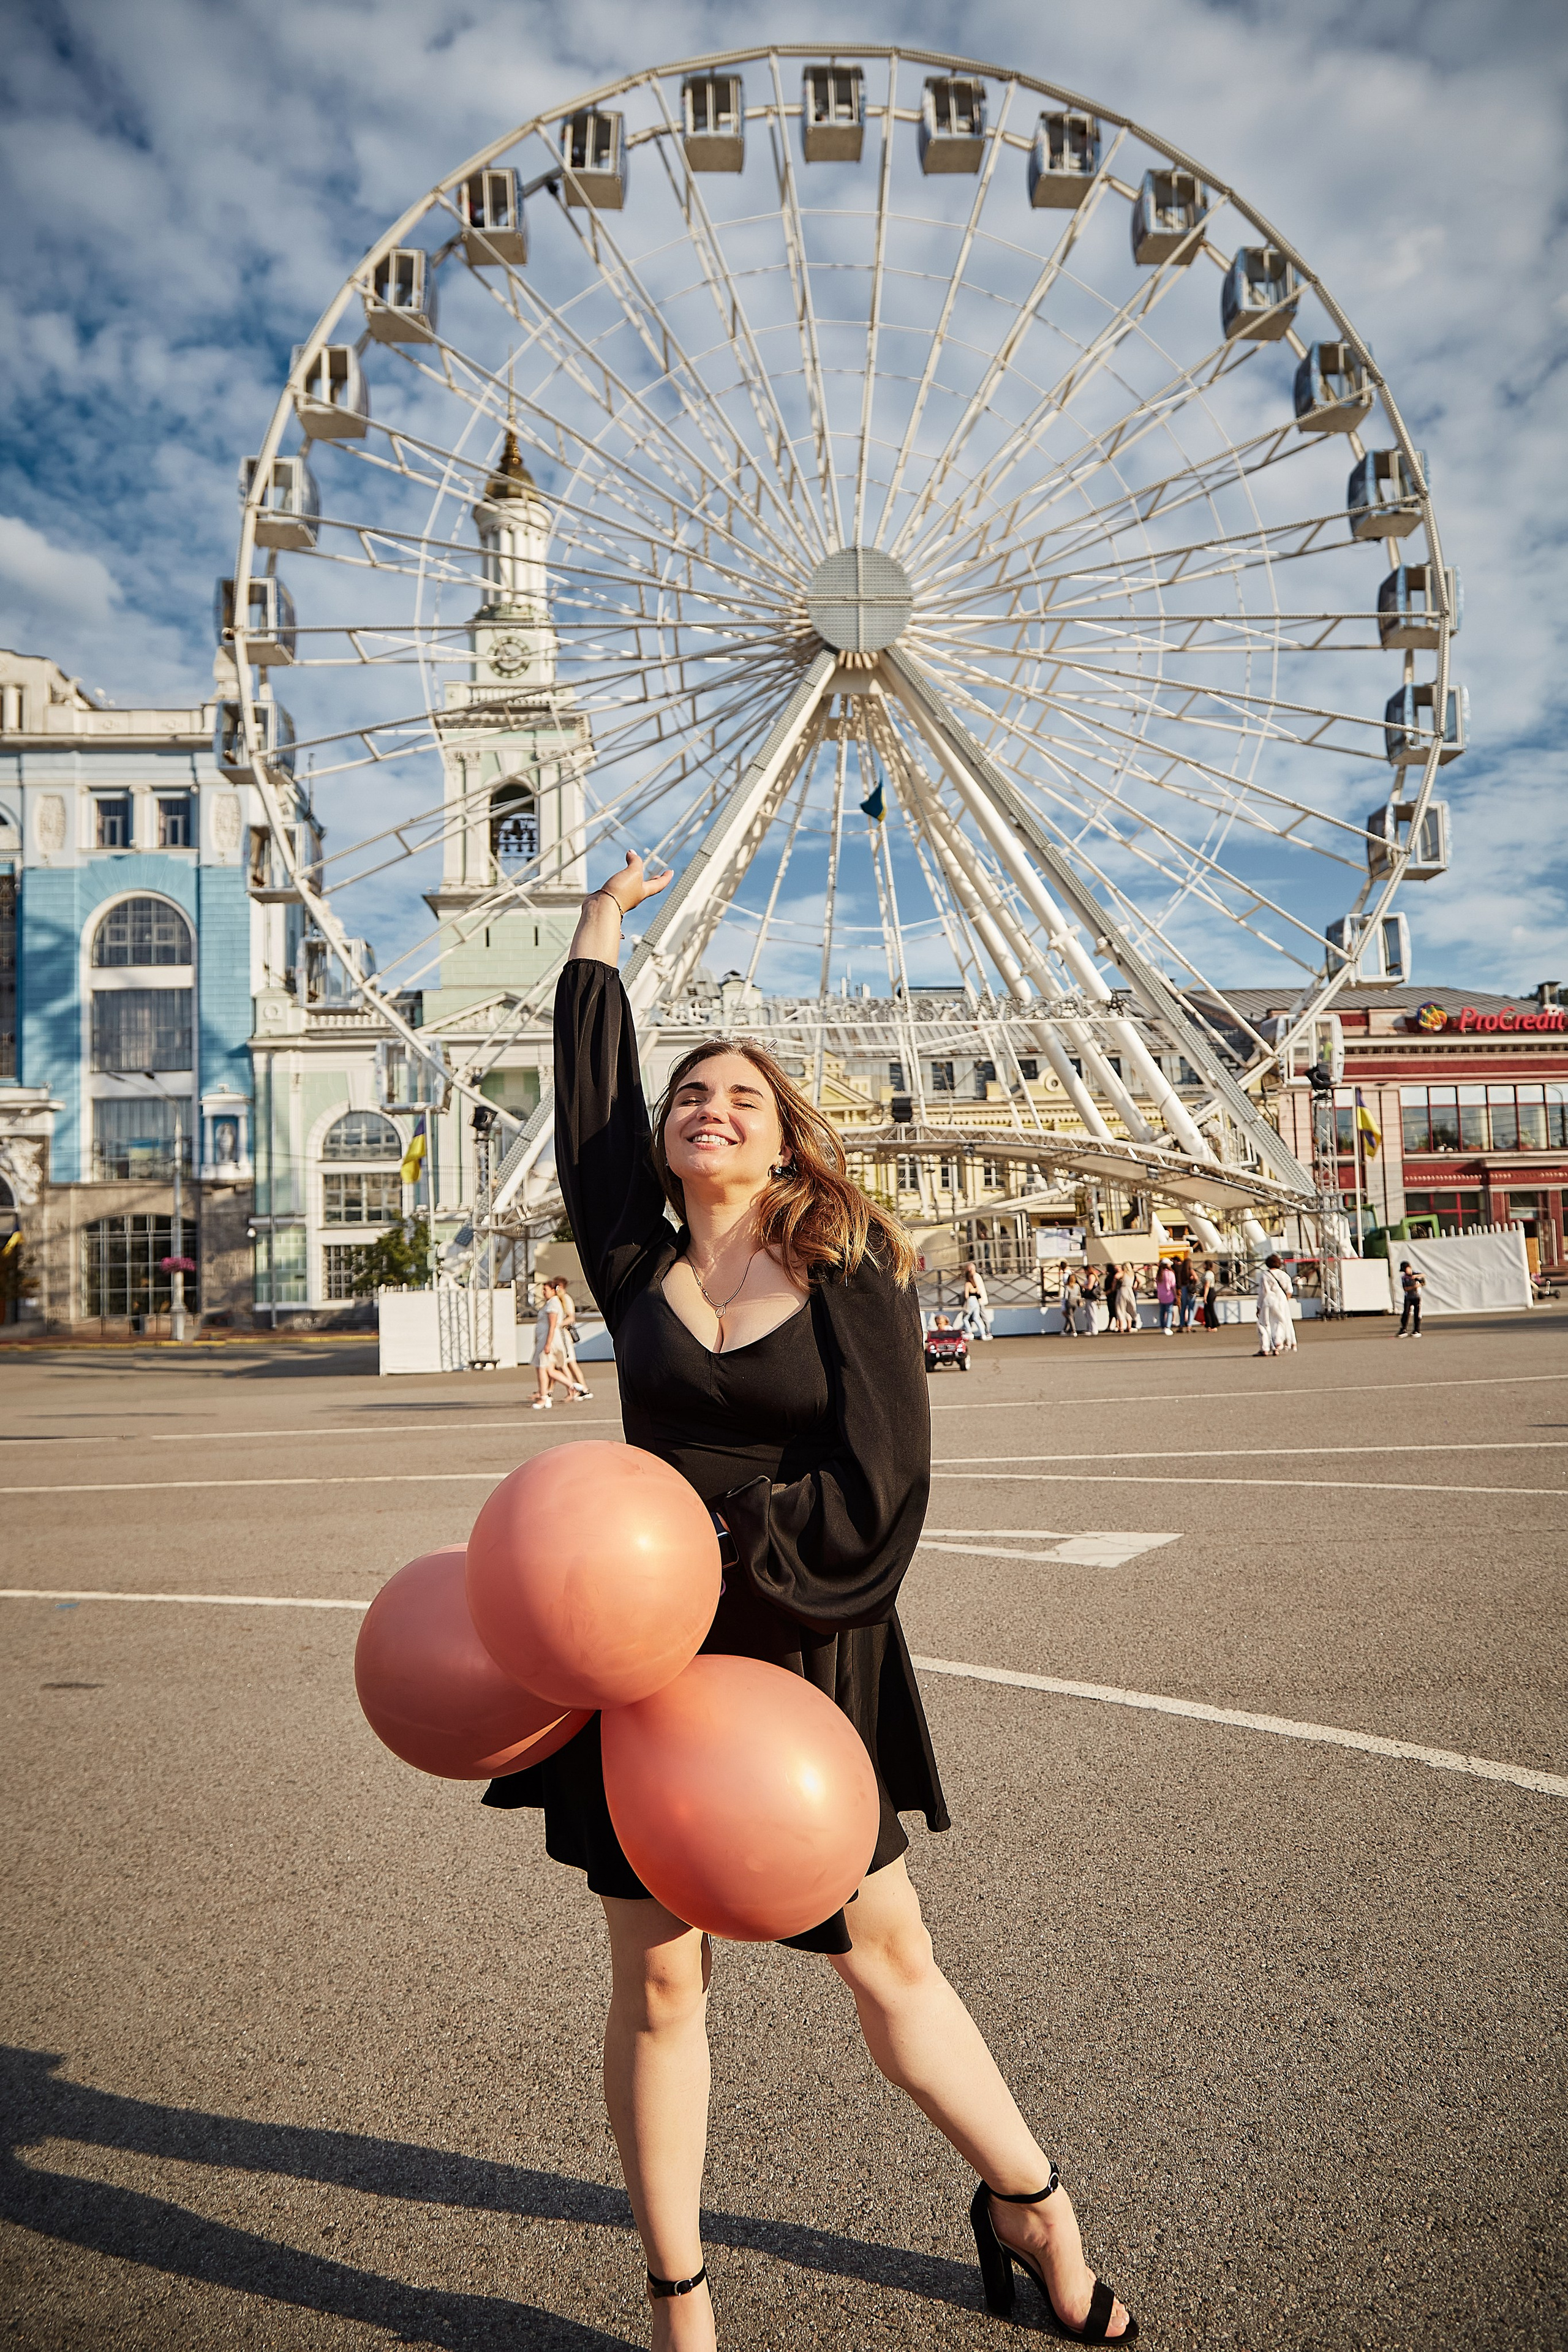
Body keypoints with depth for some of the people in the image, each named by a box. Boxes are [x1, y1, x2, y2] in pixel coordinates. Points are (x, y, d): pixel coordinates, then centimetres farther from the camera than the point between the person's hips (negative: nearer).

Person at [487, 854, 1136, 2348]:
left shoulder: (852, 1278, -7)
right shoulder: (639, 1272, 2)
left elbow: (877, 1491, -13)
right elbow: (589, 1106, 4)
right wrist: (598, 936, 17)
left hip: (805, 1659, -2)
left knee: (890, 1961, 13)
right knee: (656, 1987, 10)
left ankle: (1028, 2207, 39)